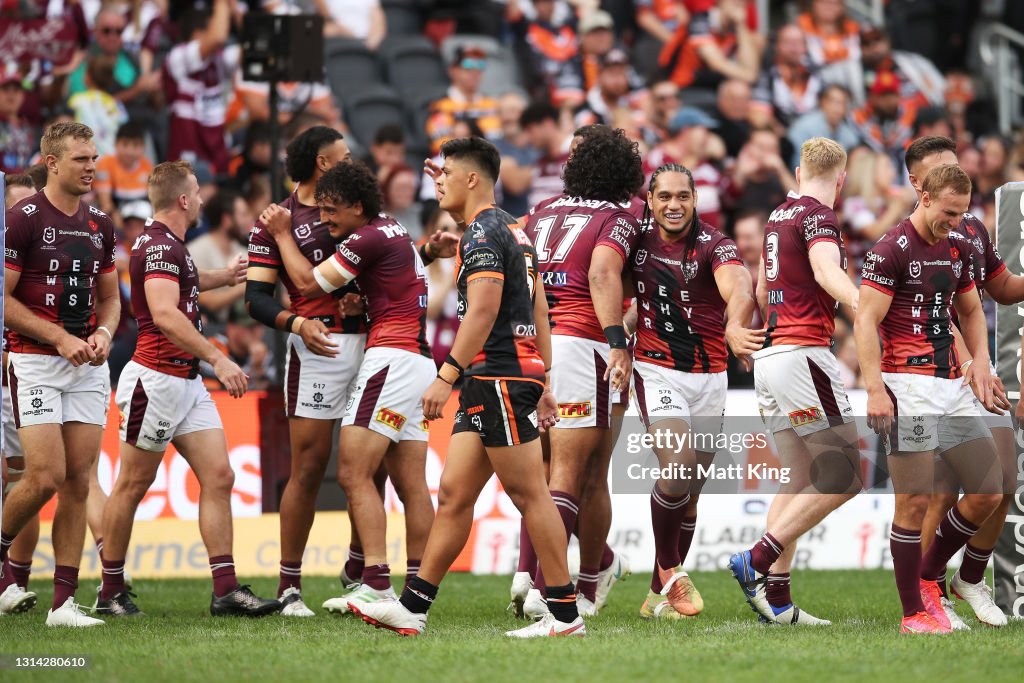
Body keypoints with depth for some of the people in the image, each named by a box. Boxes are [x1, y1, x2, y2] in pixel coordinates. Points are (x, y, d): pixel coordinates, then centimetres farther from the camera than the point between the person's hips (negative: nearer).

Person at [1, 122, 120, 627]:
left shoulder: (100, 225, 11)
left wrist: (103, 334, -2)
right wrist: (59, 338, -14)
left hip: (88, 366, 5)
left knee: (78, 482, 0)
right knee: (45, 476, -15)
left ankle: (63, 601, 2)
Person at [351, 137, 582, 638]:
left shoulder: (483, 232, -11)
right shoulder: (512, 230, 20)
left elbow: (482, 310, -21)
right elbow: (539, 311, 21)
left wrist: (447, 376, -22)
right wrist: (543, 384, 23)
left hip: (499, 377, -10)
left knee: (529, 493, -8)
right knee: (454, 493, 8)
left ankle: (566, 615, -6)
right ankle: (412, 607, 8)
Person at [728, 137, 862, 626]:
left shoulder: (778, 217, 17)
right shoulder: (818, 216, -8)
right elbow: (827, 271, -29)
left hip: (769, 356, 9)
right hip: (803, 354, -9)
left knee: (799, 481, 11)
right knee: (845, 474, -5)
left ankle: (775, 597, 6)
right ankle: (758, 560, -11)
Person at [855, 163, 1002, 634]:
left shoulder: (958, 250, 14)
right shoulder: (891, 251, -9)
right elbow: (866, 322, -13)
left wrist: (980, 359, 9)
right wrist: (875, 390, -22)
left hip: (952, 385, 8)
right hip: (909, 386, -8)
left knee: (988, 494, 5)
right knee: (914, 501, -9)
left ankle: (927, 576, 21)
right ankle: (913, 613, -1)